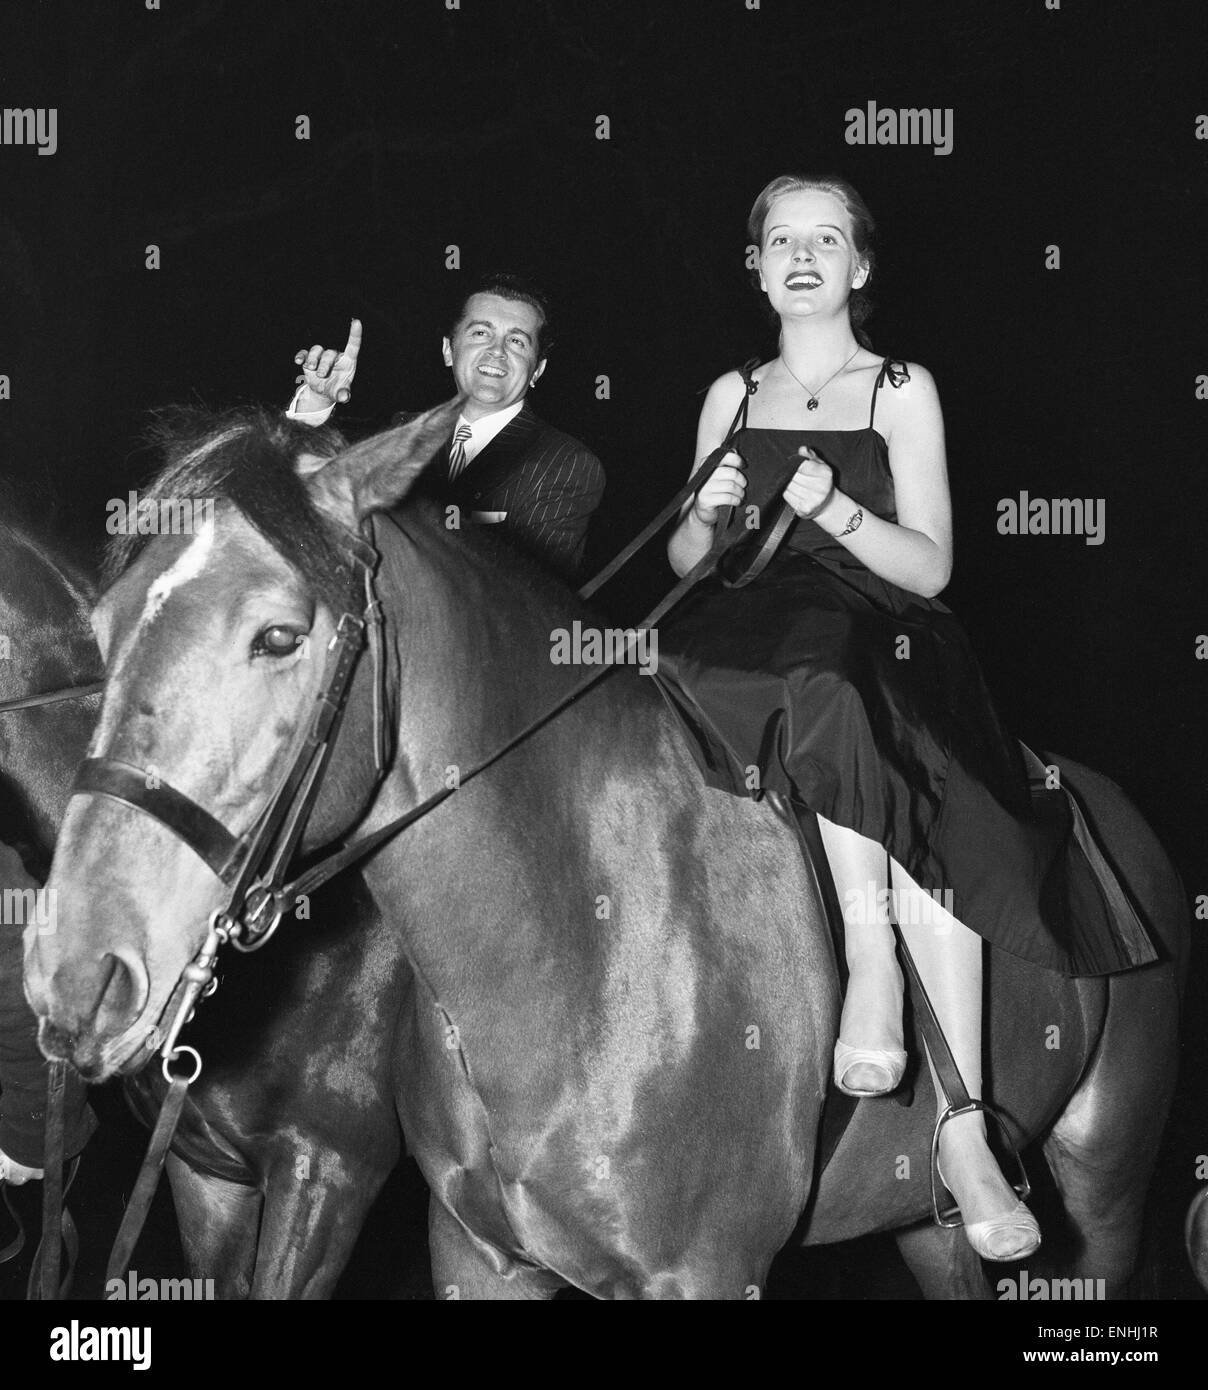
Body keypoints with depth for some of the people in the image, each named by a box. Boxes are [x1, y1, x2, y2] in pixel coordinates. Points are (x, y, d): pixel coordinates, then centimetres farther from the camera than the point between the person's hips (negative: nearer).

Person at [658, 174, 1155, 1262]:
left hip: (891, 638, -1)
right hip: (754, 648, 1)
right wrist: (706, 516, -4)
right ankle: (871, 953, -29)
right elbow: (682, 563, 19)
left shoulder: (903, 390, 9)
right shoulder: (733, 395, 18)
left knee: (927, 808, -30)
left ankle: (963, 1130, -31)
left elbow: (930, 565, 1)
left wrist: (828, 503, -15)